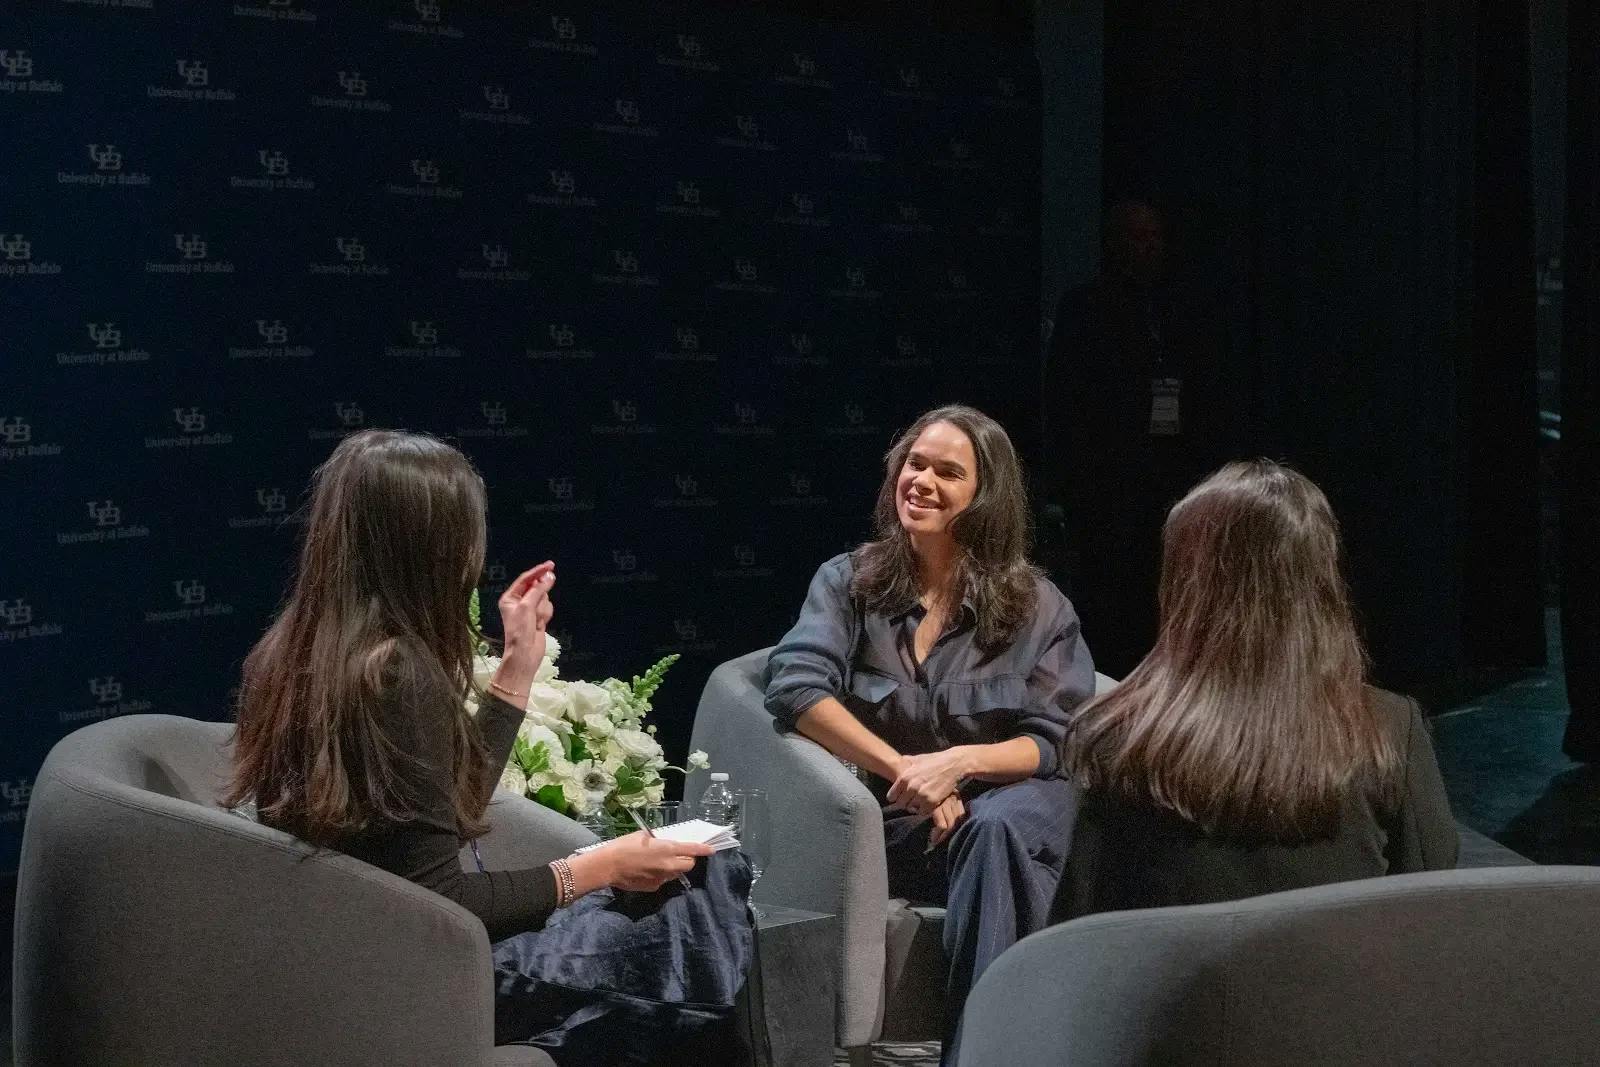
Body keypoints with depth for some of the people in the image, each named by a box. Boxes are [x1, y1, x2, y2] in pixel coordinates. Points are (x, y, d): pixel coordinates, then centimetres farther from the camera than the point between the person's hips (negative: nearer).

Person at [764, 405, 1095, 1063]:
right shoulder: (848, 581, 9)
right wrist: (904, 771, -18)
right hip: (893, 818, 0)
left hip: (1006, 804, 1)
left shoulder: (1038, 608, 8)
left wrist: (961, 762, -20)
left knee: (994, 830, -38)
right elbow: (794, 687, -7)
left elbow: (1060, 740, 0)